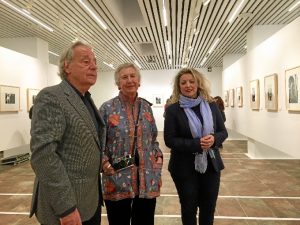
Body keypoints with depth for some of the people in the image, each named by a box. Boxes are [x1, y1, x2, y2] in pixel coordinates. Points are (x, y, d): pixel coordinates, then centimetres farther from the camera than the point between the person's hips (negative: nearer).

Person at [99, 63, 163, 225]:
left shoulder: (146, 107, 7)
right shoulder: (107, 108, -5)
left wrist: (158, 156, 0)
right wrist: (106, 164, -14)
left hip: (147, 179, 4)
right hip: (118, 180, -3)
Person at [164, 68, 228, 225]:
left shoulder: (211, 105, 1)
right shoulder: (172, 110, -9)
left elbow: (223, 132, 5)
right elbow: (169, 140, -13)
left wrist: (214, 139, -18)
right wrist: (196, 144, -23)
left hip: (211, 164, 3)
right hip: (185, 167, -3)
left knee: (209, 208, 18)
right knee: (189, 208, 14)